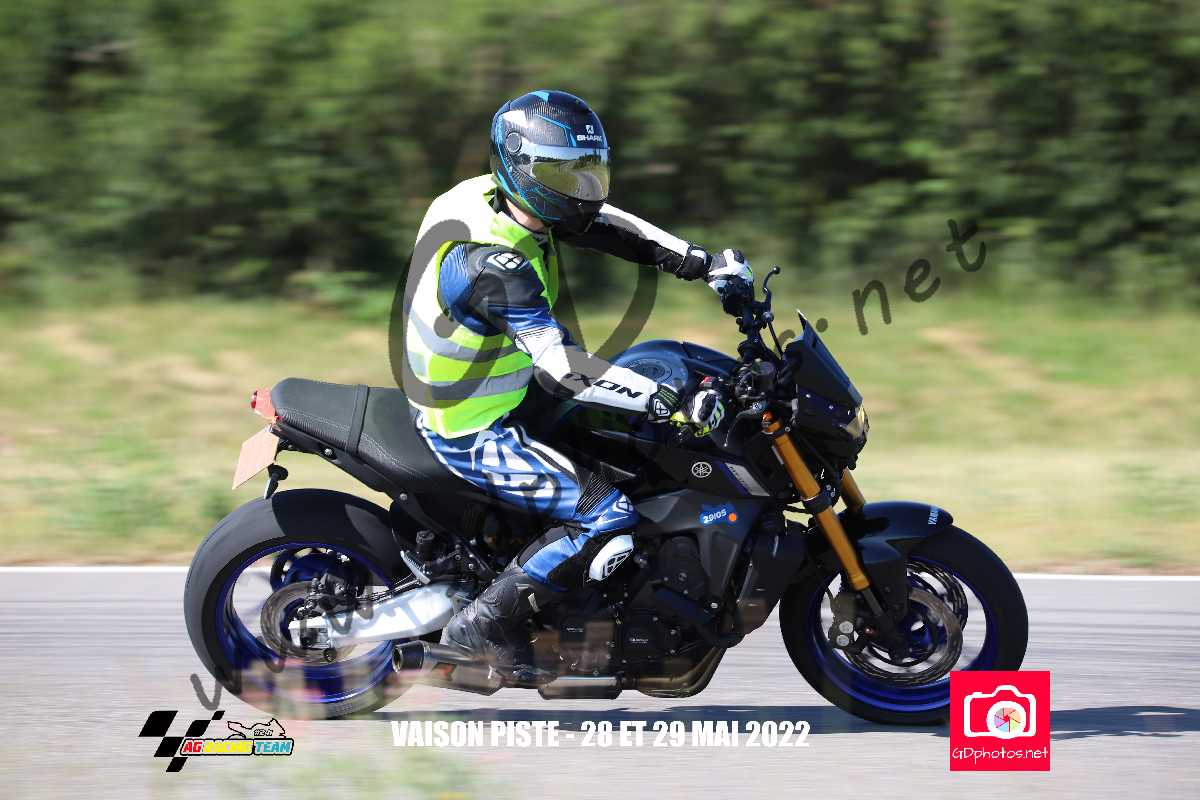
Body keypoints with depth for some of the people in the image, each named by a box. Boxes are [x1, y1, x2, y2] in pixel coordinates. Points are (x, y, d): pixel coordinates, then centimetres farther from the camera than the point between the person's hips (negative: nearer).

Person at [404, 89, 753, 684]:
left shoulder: (501, 196, -5)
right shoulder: (493, 264, -32)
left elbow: (601, 224, 6)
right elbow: (561, 367, -38)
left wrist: (704, 264, -3)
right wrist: (671, 402, -42)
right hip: (472, 435, -10)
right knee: (610, 513, -21)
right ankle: (485, 624, -10)